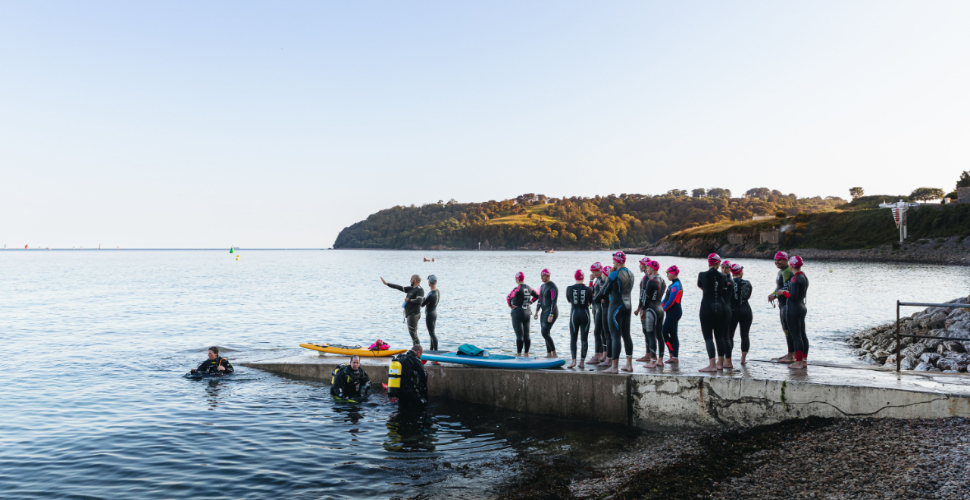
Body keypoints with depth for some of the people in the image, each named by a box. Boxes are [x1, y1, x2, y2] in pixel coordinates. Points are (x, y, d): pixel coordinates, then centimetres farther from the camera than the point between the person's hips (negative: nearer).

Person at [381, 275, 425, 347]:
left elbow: (418, 301, -23)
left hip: (414, 314, -9)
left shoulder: (420, 290, -10)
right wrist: (387, 283, 20)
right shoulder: (411, 289, 17)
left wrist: (408, 300, -10)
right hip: (409, 314, 9)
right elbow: (400, 288, 20)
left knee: (413, 333, -12)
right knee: (413, 333, 10)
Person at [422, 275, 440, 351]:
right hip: (435, 313, 10)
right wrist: (425, 300, -6)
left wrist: (423, 299, 0)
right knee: (432, 333, 19)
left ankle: (436, 350, -2)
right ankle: (431, 350, 30)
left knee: (432, 333, -4)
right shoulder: (437, 291, 1)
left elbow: (422, 305, -20)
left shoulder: (431, 295, -28)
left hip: (430, 314, -10)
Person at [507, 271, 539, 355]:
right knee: (526, 335, 11)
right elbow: (536, 296, 18)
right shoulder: (528, 288, 6)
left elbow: (508, 297, -30)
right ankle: (526, 354, 16)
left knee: (519, 335, -5)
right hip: (527, 313, 7)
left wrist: (510, 305, -15)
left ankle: (519, 355, -2)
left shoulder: (517, 288, -17)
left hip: (517, 313, -7)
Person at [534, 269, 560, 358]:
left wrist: (551, 315, -25)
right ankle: (549, 354, 15)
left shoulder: (553, 287, -14)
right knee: (545, 333, 9)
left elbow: (554, 302, -19)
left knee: (545, 333, -16)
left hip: (551, 312, -9)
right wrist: (537, 312, 17)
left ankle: (554, 353, -7)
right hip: (544, 312, 9)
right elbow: (540, 300, 22)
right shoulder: (542, 286, 15)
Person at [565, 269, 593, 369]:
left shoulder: (569, 288, -4)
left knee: (573, 338, 7)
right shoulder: (588, 289, -4)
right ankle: (582, 361, 4)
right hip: (585, 315, 0)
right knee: (584, 339, 5)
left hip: (574, 314, 0)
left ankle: (573, 360, -5)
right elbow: (589, 303, 10)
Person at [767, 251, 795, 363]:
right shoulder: (781, 271, 16)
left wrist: (774, 295, -18)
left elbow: (787, 289, -22)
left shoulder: (787, 272, -16)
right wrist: (773, 294, 8)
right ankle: (790, 354, 24)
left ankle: (791, 356, -6)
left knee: (789, 330, -9)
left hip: (788, 304, -11)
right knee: (786, 329, 16)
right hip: (783, 304, 11)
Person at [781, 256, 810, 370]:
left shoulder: (795, 278, -19)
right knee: (803, 334, 13)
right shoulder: (804, 277, 10)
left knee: (796, 336, -5)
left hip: (794, 310, -10)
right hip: (802, 308, 10)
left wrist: (783, 292, -6)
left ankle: (798, 362, -1)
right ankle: (804, 360, 19)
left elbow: (793, 296, -23)